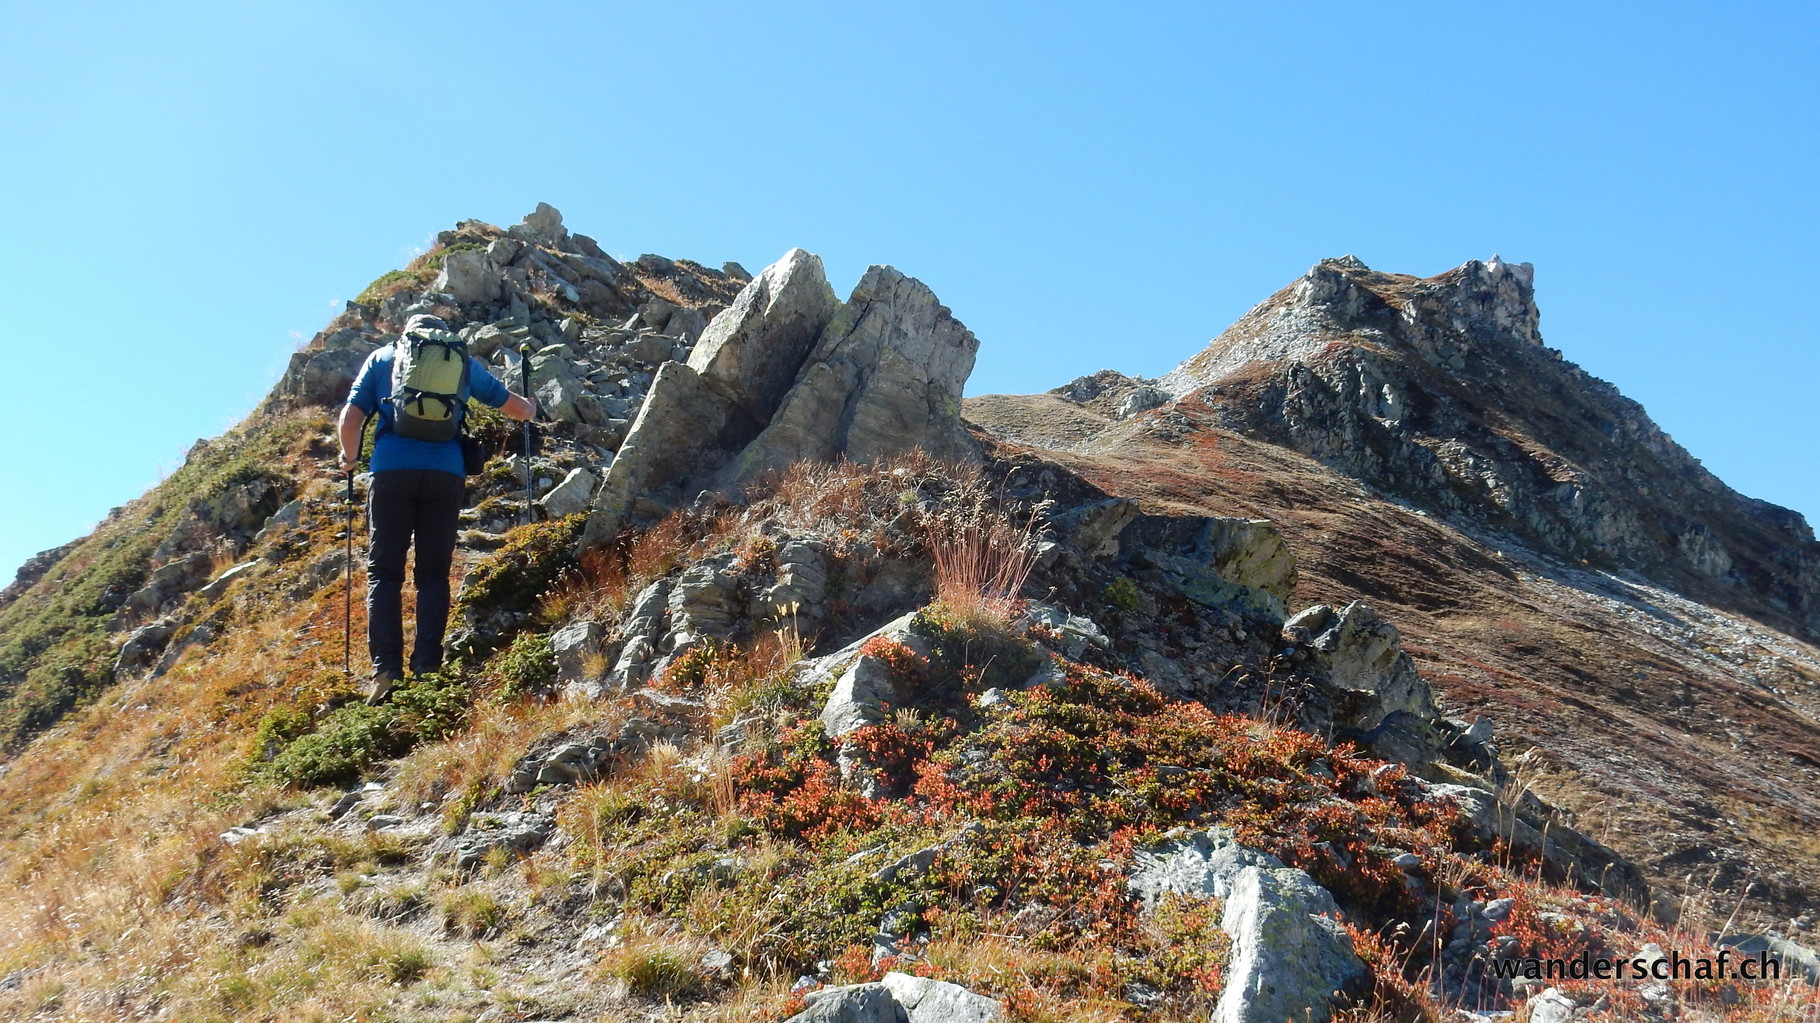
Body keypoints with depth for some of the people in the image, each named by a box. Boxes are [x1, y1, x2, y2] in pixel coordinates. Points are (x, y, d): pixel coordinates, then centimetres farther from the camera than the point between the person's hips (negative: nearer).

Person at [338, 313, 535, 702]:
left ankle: (386, 666, -9)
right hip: (446, 472, 1)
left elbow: (351, 416, 9)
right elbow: (513, 406, 25)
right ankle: (427, 666, -3)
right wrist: (529, 409, 48)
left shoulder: (382, 357, 17)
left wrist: (349, 458, 26)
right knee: (434, 573, 8)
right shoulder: (462, 360, 18)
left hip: (391, 470, -1)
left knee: (383, 571, 4)